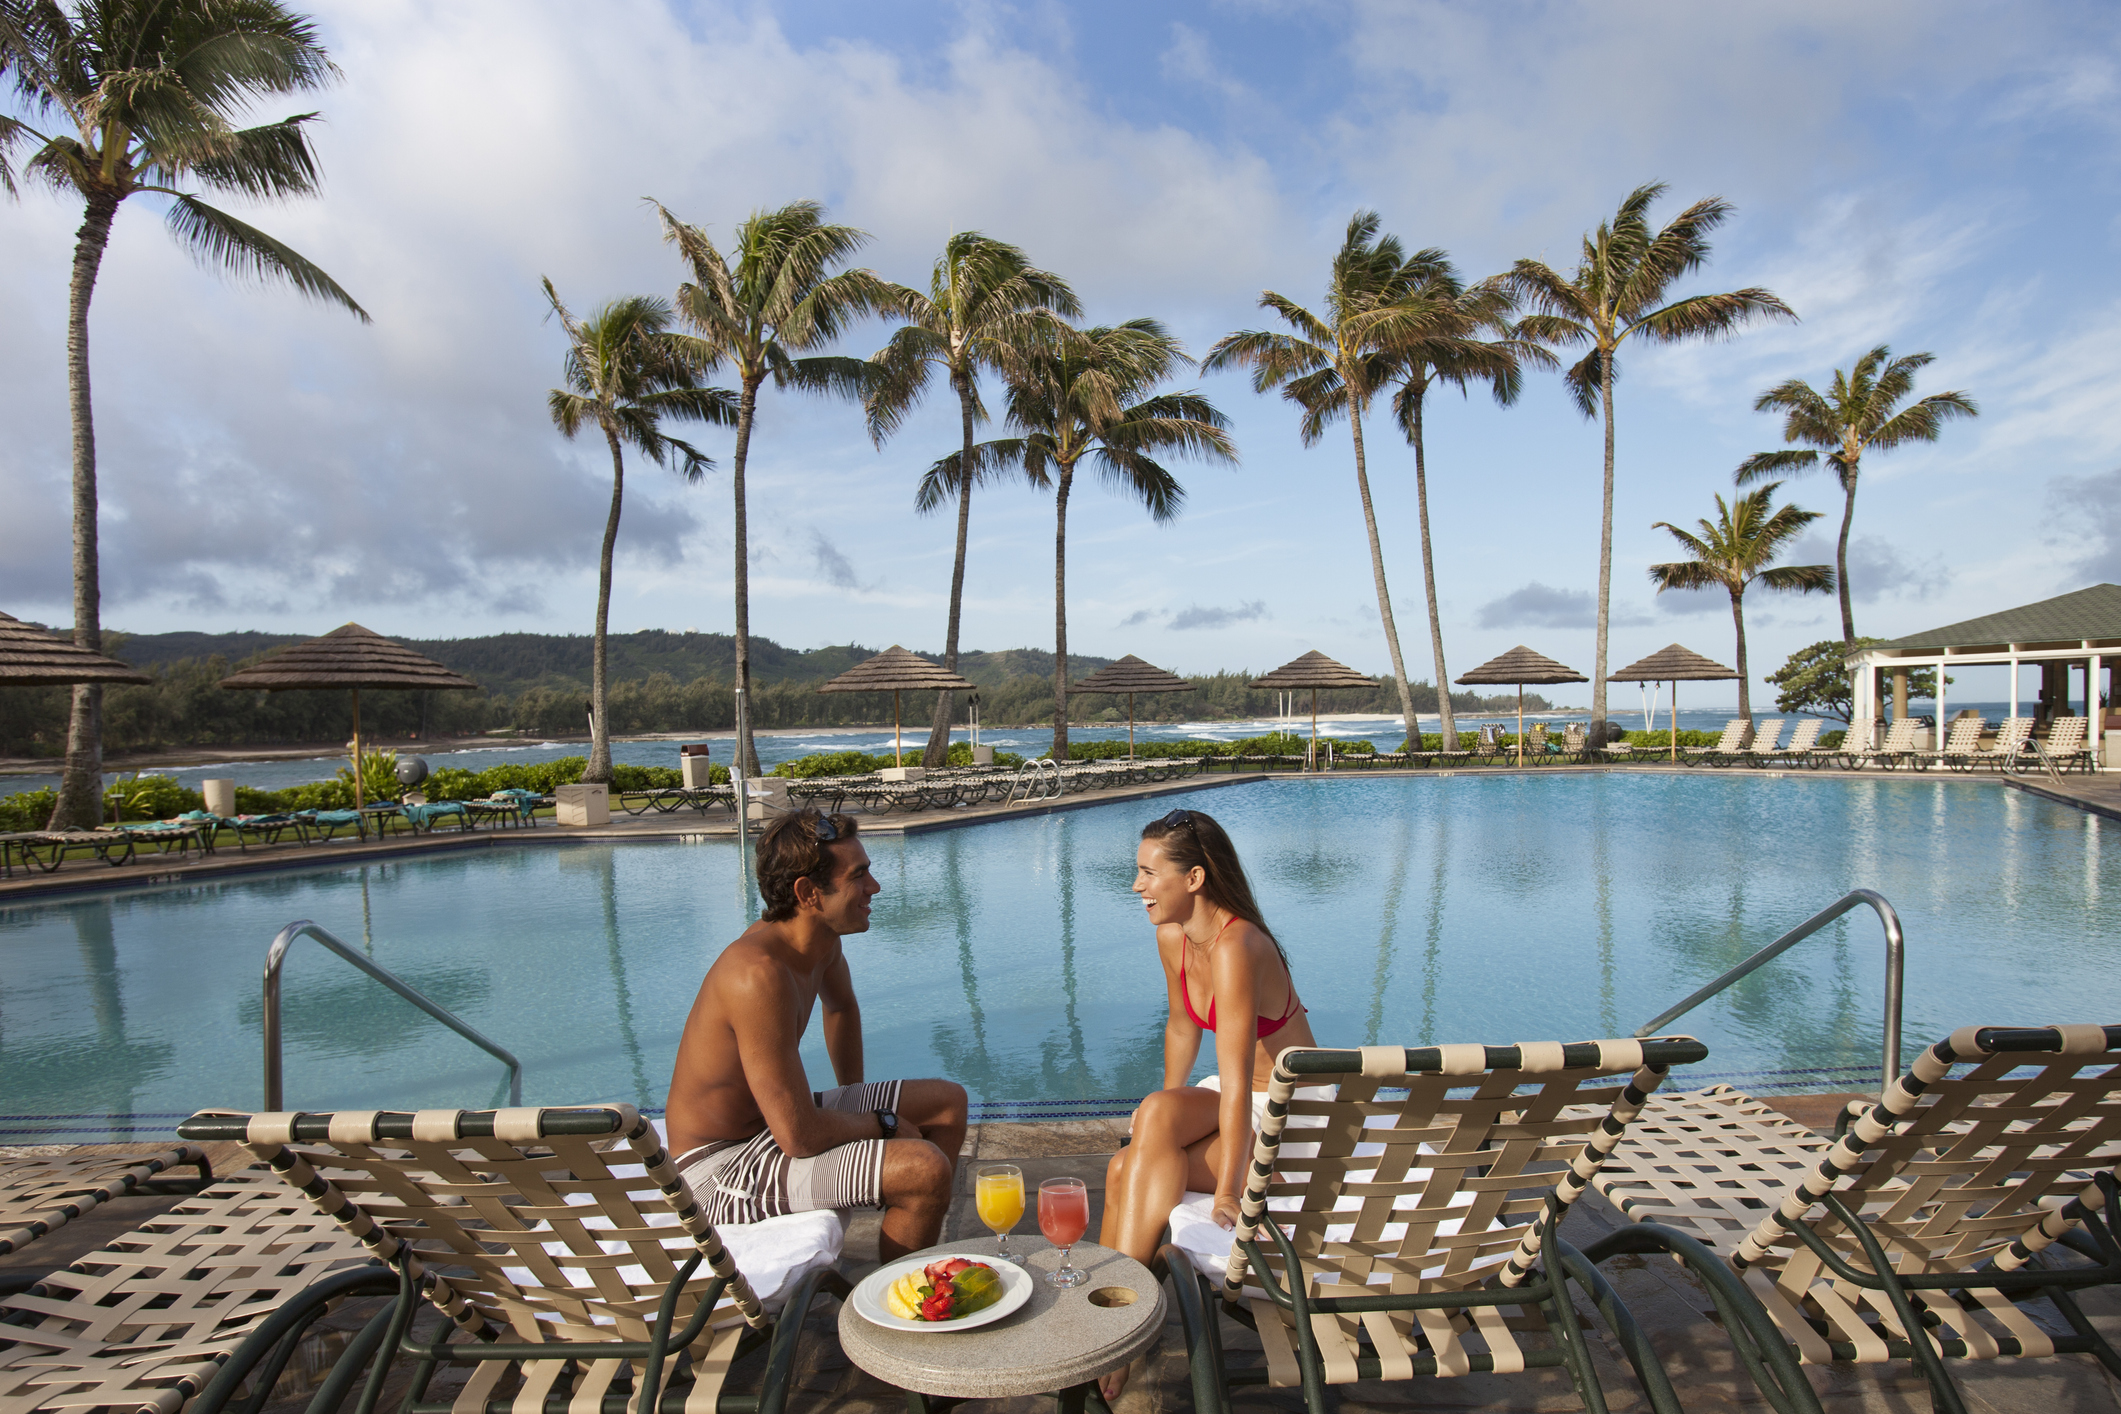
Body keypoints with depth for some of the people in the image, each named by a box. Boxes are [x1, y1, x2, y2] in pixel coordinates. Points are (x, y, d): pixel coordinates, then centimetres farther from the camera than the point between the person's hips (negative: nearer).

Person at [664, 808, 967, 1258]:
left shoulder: (822, 937, -3)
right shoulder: (759, 973, -32)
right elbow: (800, 1137, -30)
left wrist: (855, 1105, 20)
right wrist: (881, 1123, -13)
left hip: (770, 1121, 10)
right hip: (720, 1169, -9)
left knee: (948, 1102, 11)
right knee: (925, 1169, -25)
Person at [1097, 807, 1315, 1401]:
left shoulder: (1235, 948, -31)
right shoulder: (1171, 936, -4)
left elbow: (1235, 1085, -31)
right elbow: (1182, 1027, 12)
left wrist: (1226, 1192, -27)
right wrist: (1164, 1126, 17)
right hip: (1241, 1101, 7)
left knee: (1129, 1172, -24)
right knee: (1125, 1169, -17)